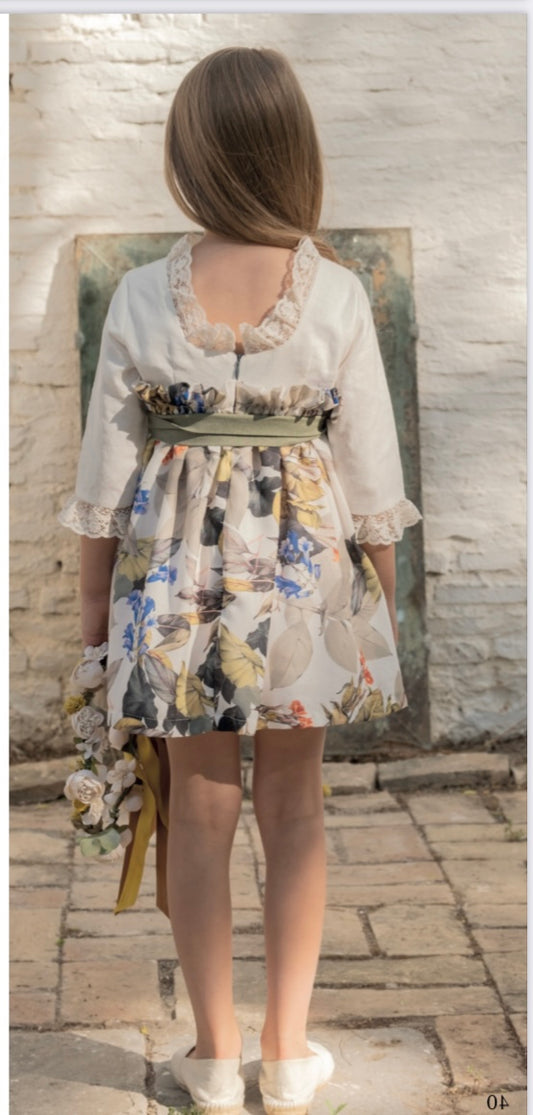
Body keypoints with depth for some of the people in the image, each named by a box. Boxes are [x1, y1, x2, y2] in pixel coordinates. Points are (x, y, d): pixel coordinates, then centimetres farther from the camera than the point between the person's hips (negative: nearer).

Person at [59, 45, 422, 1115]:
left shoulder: (144, 295, -8)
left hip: (179, 567, 0)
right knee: (294, 809, 12)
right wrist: (382, 586, 8)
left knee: (199, 810, 11)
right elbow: (370, 464, -4)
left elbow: (109, 456, -2)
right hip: (304, 562, 0)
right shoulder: (337, 293, -9)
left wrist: (94, 586, 9)